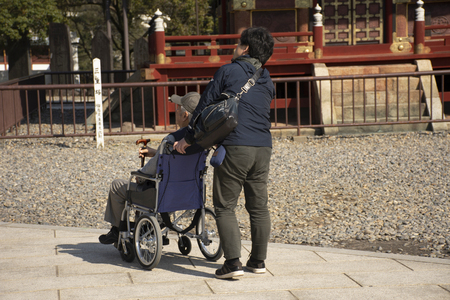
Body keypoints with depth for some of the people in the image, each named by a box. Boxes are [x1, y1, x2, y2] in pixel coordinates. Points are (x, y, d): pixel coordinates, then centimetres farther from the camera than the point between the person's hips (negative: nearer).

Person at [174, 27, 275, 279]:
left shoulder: (228, 71, 0)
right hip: (263, 148, 6)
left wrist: (189, 138, 8)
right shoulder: (268, 83, 18)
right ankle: (258, 260, 20)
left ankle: (233, 263, -6)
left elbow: (206, 105, 0)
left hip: (235, 147, -6)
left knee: (225, 207, 1)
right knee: (259, 206, 14)